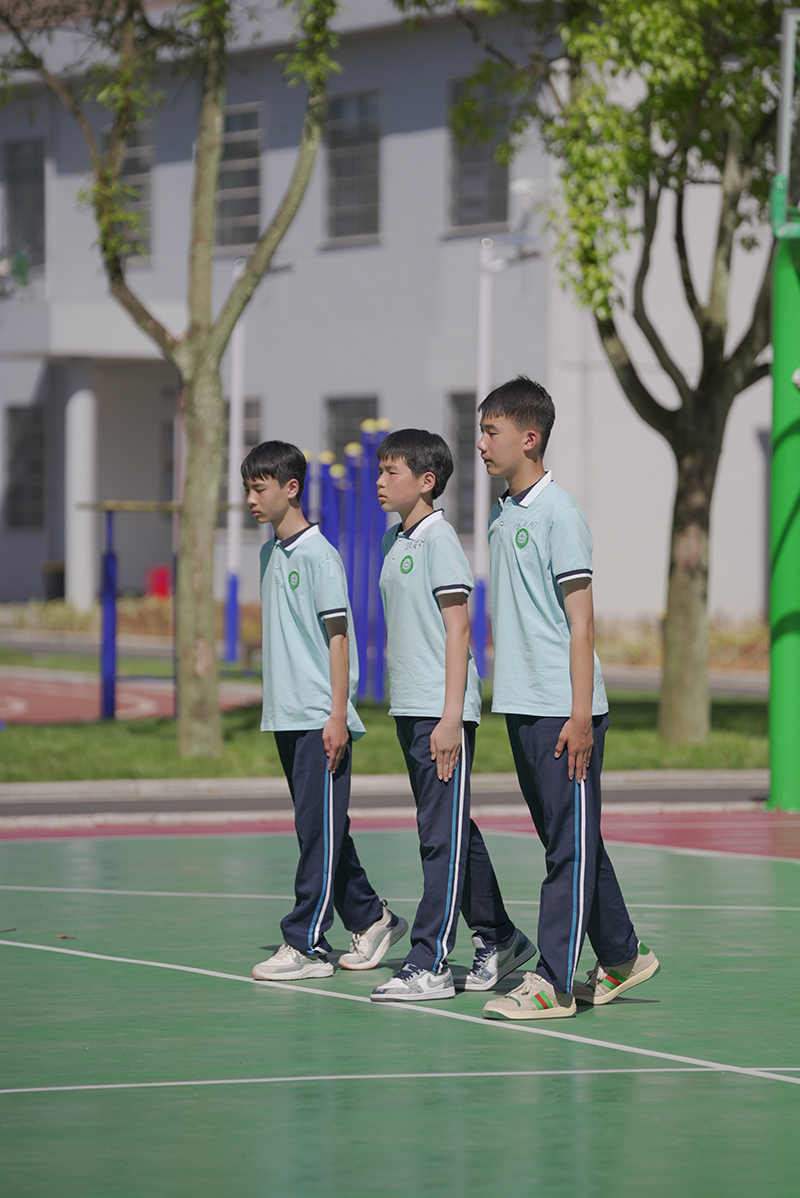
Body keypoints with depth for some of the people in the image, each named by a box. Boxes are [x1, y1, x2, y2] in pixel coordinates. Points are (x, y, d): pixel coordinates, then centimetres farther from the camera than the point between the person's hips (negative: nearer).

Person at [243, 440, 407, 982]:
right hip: (287, 715, 9)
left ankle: (306, 943, -6)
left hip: (322, 719, -9)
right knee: (317, 830, 12)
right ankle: (371, 919, 23)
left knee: (320, 830, -6)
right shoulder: (271, 554, 14)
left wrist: (337, 715, -16)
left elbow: (338, 636, -12)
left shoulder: (319, 555, -10)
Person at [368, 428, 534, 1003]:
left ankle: (430, 964, -9)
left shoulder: (439, 539, -10)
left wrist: (450, 717, -18)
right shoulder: (396, 541, 15)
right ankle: (499, 939, 24)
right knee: (453, 833, 14)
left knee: (444, 837, -7)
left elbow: (457, 630, -14)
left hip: (444, 714, -9)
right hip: (409, 709, 9)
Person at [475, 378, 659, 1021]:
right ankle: (622, 957, 25)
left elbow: (581, 620, -13)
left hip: (564, 709, -9)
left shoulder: (558, 511, -11)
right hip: (522, 705, 9)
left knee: (570, 845, -3)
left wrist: (580, 715, -17)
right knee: (569, 843, 14)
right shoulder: (503, 515, 13)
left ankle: (553, 983, -3)